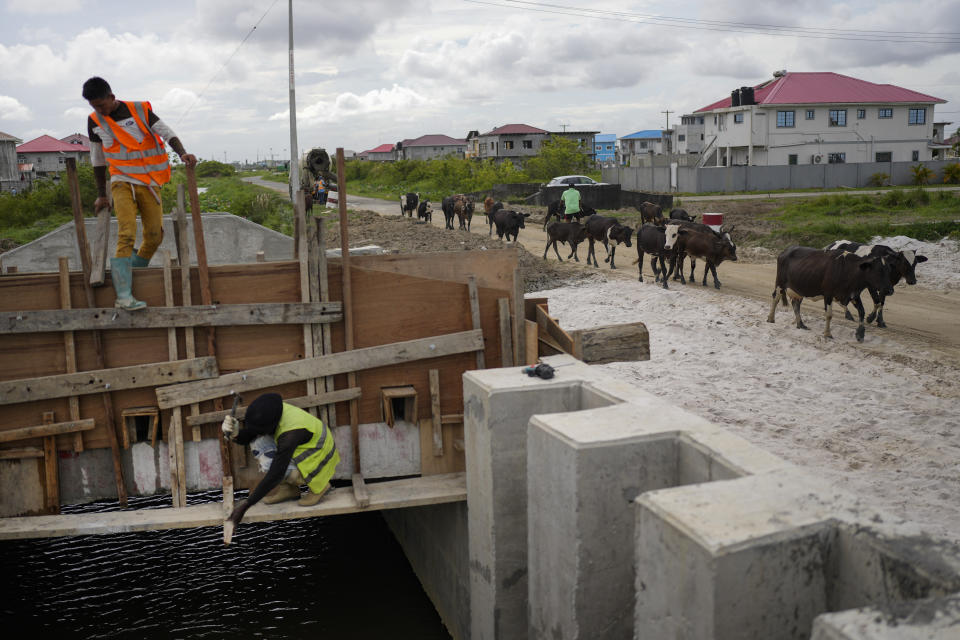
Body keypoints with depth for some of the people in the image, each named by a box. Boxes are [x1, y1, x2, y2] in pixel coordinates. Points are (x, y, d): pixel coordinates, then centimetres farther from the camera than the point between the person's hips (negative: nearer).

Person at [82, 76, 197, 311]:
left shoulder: (139, 110, -2)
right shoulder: (94, 121, 4)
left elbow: (166, 132, -3)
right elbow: (98, 160, 13)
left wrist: (182, 153, -23)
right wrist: (101, 195, 16)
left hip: (150, 181, 1)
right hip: (122, 182, -1)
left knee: (154, 236, 2)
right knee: (126, 235, -18)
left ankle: (136, 271, 26)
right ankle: (123, 295, -25)